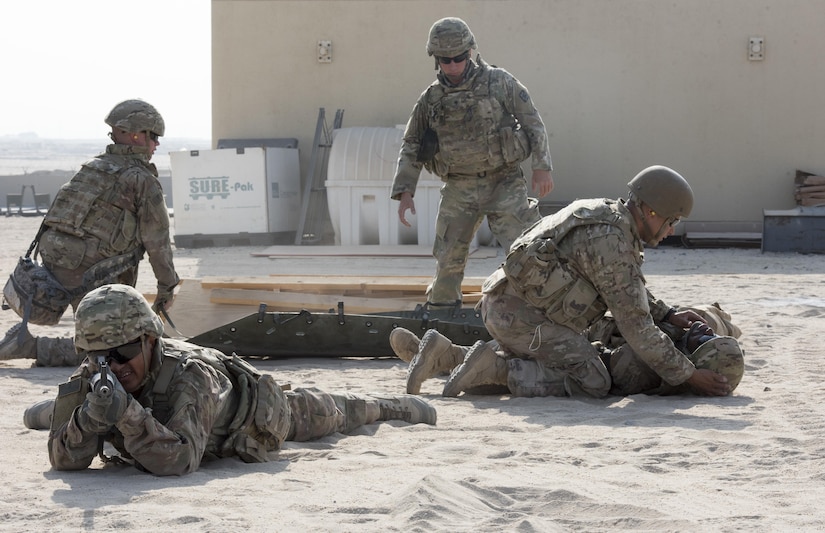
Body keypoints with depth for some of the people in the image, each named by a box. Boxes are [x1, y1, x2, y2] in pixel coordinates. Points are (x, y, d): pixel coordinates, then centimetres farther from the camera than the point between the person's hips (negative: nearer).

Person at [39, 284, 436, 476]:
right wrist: (86, 419, -60)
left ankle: (396, 406, 58)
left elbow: (180, 461, -58)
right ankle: (49, 410, 70)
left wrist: (126, 413, -72)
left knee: (329, 414, 27)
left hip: (254, 410, -4)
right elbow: (66, 460, -38)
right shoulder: (92, 382, -36)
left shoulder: (190, 374, -50)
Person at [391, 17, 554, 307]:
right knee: (448, 260, 6)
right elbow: (411, 146, 11)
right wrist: (404, 192, 1)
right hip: (459, 188, 3)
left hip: (504, 183, -3)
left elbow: (532, 122, -1)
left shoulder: (498, 82, -3)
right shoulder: (430, 99, 5)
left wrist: (541, 167, -8)